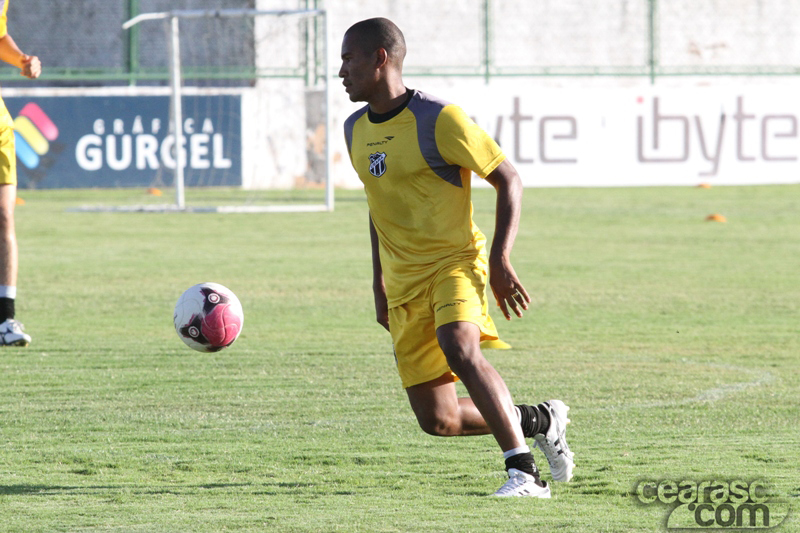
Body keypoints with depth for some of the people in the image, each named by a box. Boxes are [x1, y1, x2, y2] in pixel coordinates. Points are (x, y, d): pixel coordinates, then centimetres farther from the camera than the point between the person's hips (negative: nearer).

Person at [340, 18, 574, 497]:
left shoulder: (438, 119, -12)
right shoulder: (356, 129, 9)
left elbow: (508, 179, -8)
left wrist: (501, 258, -17)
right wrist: (380, 281, 22)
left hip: (454, 261, -7)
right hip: (403, 279, 7)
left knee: (460, 349, -36)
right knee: (438, 420, -1)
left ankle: (524, 472, -32)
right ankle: (540, 420, 24)